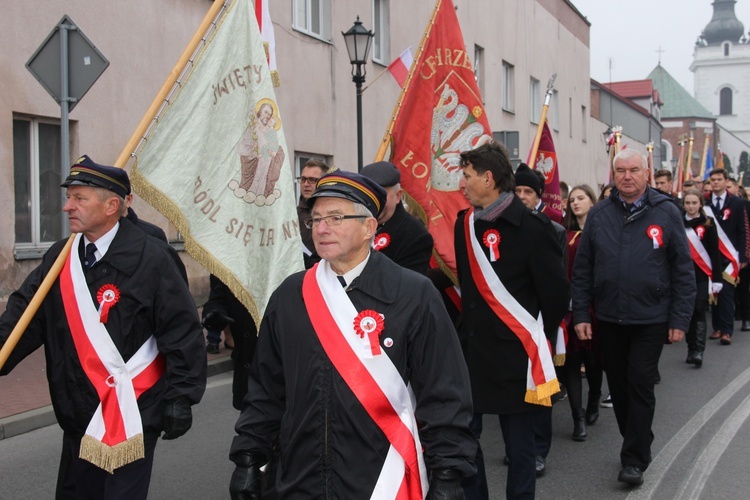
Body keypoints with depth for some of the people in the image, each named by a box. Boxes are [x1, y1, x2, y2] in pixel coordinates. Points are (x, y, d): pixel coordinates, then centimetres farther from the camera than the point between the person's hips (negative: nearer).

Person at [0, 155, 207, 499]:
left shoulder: (147, 258, -14)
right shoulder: (60, 258, 4)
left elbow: (182, 331, -14)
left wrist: (180, 398, -15)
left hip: (132, 412, -6)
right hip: (78, 410, 6)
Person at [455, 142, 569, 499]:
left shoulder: (532, 227, -12)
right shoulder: (465, 223, 7)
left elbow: (556, 292, -8)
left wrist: (539, 341, 1)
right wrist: (469, 329, 14)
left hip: (515, 353, -5)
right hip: (472, 348, 6)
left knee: (519, 444, 7)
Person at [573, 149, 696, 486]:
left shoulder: (666, 213, -3)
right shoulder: (598, 214, 3)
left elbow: (683, 269, -2)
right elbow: (582, 268, 4)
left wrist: (680, 319, -6)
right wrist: (580, 315, 0)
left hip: (650, 319, -3)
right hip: (608, 319, 3)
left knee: (640, 386, -1)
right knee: (618, 386, 13)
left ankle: (634, 460, 9)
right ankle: (637, 443, 32)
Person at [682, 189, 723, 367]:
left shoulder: (708, 223, -1)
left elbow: (714, 252, -1)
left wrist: (717, 278, -6)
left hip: (702, 275, -2)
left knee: (699, 312, -7)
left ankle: (699, 351, -8)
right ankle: (691, 349, 17)